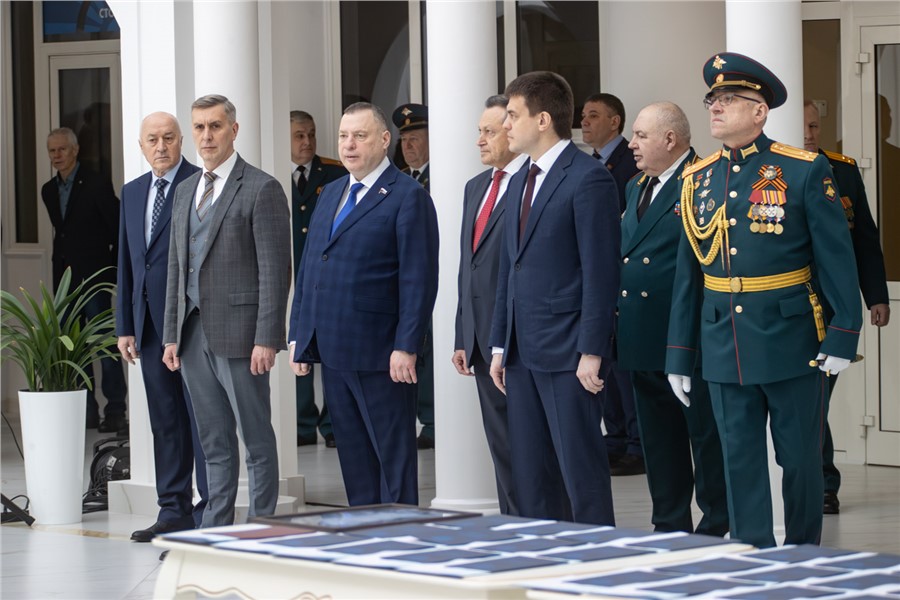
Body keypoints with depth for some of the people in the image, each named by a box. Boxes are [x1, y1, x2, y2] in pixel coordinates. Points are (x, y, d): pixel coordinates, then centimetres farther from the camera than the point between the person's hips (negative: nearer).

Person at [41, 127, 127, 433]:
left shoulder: (96, 185, -6)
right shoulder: (49, 191, 12)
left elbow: (119, 229, -4)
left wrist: (112, 268, -4)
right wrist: (61, 268, 13)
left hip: (93, 277, -6)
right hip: (65, 278, 6)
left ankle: (115, 412, -5)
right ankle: (87, 411, 10)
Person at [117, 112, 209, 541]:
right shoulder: (132, 192, 16)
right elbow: (126, 263, 18)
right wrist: (124, 326, 13)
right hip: (151, 325, 7)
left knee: (202, 417, -3)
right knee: (165, 421, 10)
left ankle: (210, 510, 1)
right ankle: (174, 510, 16)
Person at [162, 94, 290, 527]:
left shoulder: (261, 189, -7)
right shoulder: (185, 191, 16)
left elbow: (275, 270, -11)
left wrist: (266, 339, -17)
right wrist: (172, 334, 13)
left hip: (237, 334, -7)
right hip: (194, 333, 7)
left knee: (256, 439, 0)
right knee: (214, 442, 11)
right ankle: (216, 529, 16)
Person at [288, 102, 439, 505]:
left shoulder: (408, 198, -7)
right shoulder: (331, 194, 17)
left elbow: (419, 280, -13)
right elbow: (308, 269, 19)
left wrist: (406, 348, -18)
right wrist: (298, 337, 13)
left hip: (380, 354, -8)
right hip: (333, 352, 8)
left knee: (394, 455, -1)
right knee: (354, 457, 11)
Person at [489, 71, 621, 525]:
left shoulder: (588, 178, -10)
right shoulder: (520, 183, 17)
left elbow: (601, 271, -14)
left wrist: (592, 352, -18)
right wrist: (500, 346, 16)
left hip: (569, 353, -8)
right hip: (523, 354, 8)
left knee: (581, 469, -5)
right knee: (530, 475, 9)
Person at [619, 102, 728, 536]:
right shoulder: (636, 189, 17)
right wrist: (620, 327, 15)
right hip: (644, 342, 9)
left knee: (707, 440, 0)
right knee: (659, 447, 13)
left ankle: (718, 529, 8)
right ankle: (671, 529, 21)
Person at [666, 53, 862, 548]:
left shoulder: (805, 171, -5)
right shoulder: (698, 179, 7)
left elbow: (837, 259, -6)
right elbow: (687, 272, 10)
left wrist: (842, 336, -11)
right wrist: (679, 354, 9)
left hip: (790, 339, -3)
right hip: (724, 347, 4)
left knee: (799, 457, 6)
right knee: (739, 460, 5)